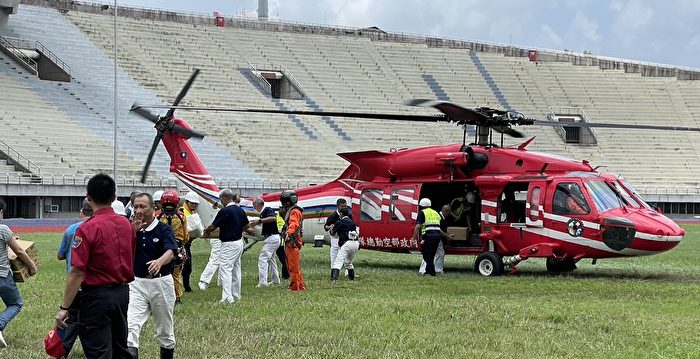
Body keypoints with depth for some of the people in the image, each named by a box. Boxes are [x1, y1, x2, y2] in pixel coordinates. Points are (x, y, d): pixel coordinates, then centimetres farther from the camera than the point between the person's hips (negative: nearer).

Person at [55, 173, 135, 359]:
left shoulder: (87, 228, -17)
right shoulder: (126, 224, 4)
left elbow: (77, 272, -18)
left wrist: (64, 307, -14)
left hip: (97, 296, -7)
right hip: (123, 293, 7)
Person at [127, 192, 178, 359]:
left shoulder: (164, 229, -6)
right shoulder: (131, 229, 5)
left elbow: (170, 252, -23)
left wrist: (159, 262, -45)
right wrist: (134, 231, -18)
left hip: (161, 283, -2)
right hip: (137, 283, 2)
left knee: (165, 331, 12)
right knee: (131, 327, -15)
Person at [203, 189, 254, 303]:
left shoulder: (225, 211, -18)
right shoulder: (240, 210, 6)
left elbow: (213, 227, -10)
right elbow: (247, 226, 17)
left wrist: (206, 231, 10)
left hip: (229, 244, -9)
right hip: (239, 242, 9)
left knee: (225, 269, -8)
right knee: (236, 269, 16)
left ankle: (227, 297, -16)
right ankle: (236, 295, 22)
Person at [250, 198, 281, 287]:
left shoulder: (267, 210, -13)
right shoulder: (262, 213, 14)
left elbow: (273, 218, -31)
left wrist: (259, 221, -28)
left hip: (272, 238, -11)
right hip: (272, 238, 11)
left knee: (262, 258, -14)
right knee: (271, 259, 22)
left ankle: (262, 282, -19)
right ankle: (276, 280, 31)